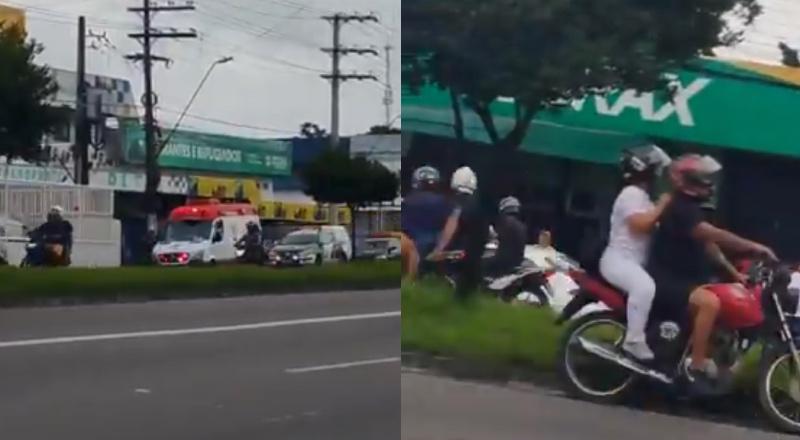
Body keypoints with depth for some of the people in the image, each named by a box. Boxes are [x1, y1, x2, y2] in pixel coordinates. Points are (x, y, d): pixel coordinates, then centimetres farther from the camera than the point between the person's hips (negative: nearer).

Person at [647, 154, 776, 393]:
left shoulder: (691, 208, 16)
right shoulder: (680, 209, -18)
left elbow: (709, 244, 16)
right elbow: (714, 235, -30)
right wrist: (753, 247, -31)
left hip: (684, 279, 11)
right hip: (666, 280, -11)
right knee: (710, 302, -34)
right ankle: (695, 368, -27)